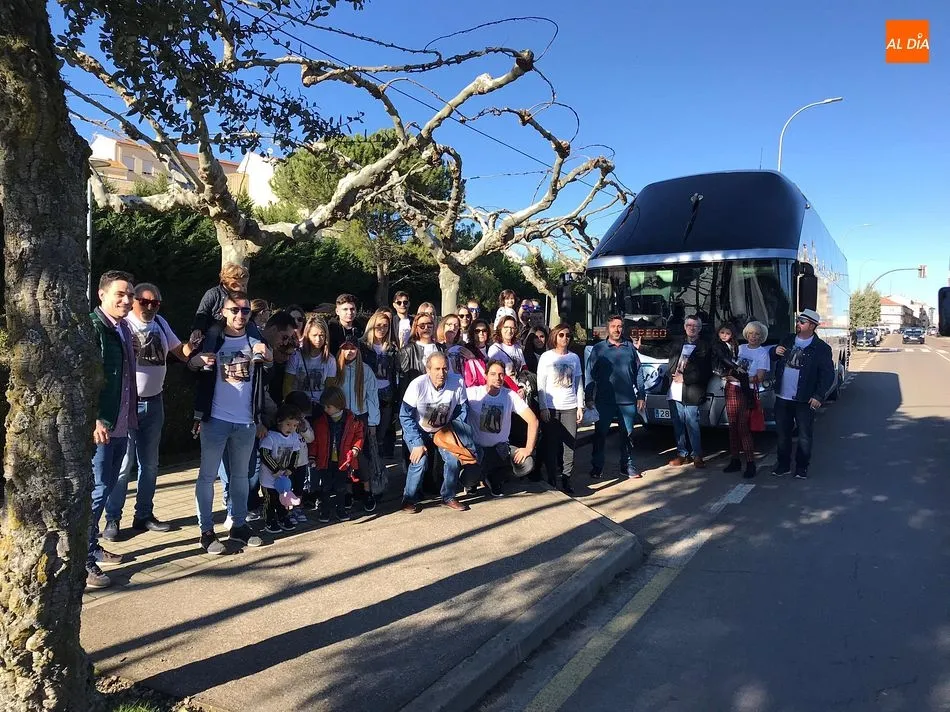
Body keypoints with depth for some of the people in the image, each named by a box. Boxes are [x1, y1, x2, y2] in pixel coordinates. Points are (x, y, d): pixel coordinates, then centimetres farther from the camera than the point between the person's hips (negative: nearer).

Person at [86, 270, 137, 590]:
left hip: (120, 425, 9)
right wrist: (93, 420, -25)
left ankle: (92, 547, 31)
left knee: (106, 487, 18)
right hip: (99, 427, -9)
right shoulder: (92, 327, -13)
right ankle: (83, 561, 5)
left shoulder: (123, 329, 13)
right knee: (96, 490, -5)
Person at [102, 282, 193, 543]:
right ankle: (112, 519, 10)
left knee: (149, 463, 14)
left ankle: (144, 515, 26)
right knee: (123, 464, -4)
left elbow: (181, 352, 13)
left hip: (154, 402, 7)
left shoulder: (161, 324, 8)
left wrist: (193, 343, -7)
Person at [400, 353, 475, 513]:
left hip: (443, 430, 3)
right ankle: (409, 499, -2)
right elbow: (405, 416, -21)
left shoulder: (456, 384, -21)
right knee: (420, 461, -23)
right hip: (418, 431, -3)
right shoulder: (417, 385, -28)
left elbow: (462, 411, -4)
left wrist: (455, 435, -11)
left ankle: (448, 497, 6)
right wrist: (417, 443, -24)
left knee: (454, 458, -16)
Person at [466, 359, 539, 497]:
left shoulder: (511, 396, -5)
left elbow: (533, 420, -7)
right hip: (477, 448, -3)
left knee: (527, 464, -21)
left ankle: (495, 479, 11)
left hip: (501, 447, 3)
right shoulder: (473, 393, -11)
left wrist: (529, 448, -17)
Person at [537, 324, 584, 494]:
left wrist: (580, 406, 6)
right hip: (551, 407, -3)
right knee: (551, 444, 0)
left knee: (570, 444, -1)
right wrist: (543, 408, -8)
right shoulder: (546, 357, 0)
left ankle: (566, 479, 8)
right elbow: (541, 385, -2)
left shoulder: (574, 357, 10)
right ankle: (552, 479, 11)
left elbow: (579, 384, 12)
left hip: (570, 407, 3)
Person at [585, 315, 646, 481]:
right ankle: (597, 467, 13)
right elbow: (590, 374, 0)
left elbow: (638, 373, 11)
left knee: (627, 434, 10)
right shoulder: (598, 348, 1)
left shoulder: (630, 347, 8)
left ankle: (627, 466, 21)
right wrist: (588, 397, -5)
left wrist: (641, 395, 7)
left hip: (628, 400, 2)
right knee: (600, 435, 3)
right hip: (604, 401, -2)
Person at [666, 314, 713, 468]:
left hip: (690, 394, -5)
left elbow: (705, 373, -6)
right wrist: (674, 377, -5)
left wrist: (684, 378, -9)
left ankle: (697, 455, 9)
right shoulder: (678, 346, 17)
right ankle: (682, 454, 18)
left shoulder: (705, 348, 1)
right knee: (678, 426, 9)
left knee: (692, 426, -3)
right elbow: (671, 366, 15)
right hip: (675, 392, 5)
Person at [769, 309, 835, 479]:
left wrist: (818, 396, -15)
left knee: (805, 436, 5)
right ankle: (783, 465, 23)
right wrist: (775, 351, -4)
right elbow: (772, 356, 20)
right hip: (782, 398, 4)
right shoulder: (787, 341, 10)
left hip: (805, 401, -4)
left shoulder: (822, 348, -4)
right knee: (782, 433, 12)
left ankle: (802, 467, 17)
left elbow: (828, 375, -7)